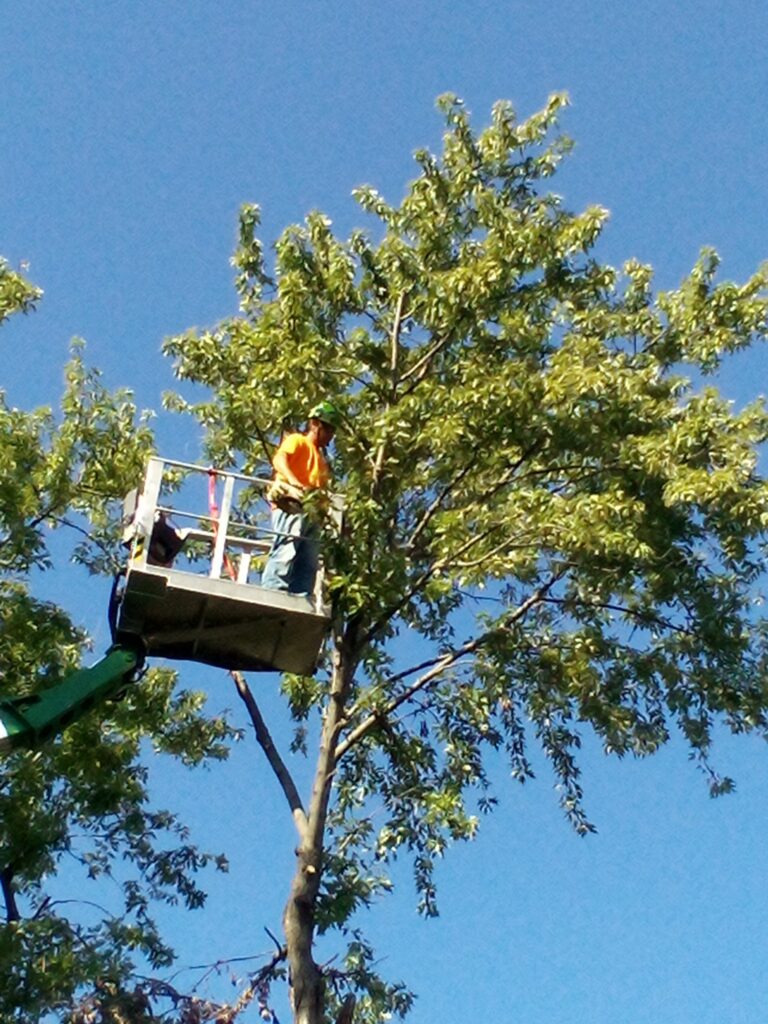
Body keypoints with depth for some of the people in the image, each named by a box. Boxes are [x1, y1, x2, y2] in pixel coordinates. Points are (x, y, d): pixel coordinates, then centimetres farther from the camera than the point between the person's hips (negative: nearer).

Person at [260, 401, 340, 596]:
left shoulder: (321, 458, 35)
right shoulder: (297, 440, 14)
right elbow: (279, 459, -7)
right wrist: (294, 482, -26)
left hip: (311, 512, 8)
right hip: (291, 504, -8)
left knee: (308, 565, -4)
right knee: (286, 550, -24)